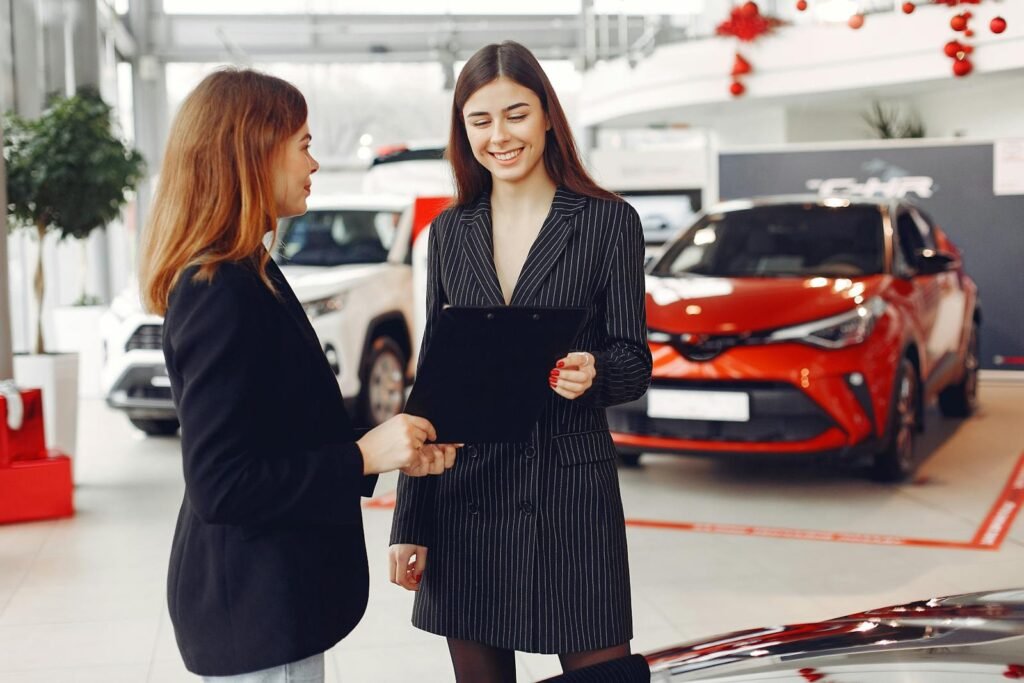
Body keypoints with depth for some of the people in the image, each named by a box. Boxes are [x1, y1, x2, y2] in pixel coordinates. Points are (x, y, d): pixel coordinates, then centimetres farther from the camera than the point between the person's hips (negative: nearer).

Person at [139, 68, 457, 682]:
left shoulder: (248, 278, 9)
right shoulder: (221, 294, -21)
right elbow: (219, 487, -24)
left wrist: (395, 452, 6)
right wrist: (364, 458, -19)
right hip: (254, 608, -10)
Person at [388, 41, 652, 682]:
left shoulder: (609, 221, -2)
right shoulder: (450, 231, 8)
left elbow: (634, 361, 0)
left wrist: (592, 372, -25)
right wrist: (409, 523, 7)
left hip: (571, 490, -3)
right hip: (464, 494, 3)